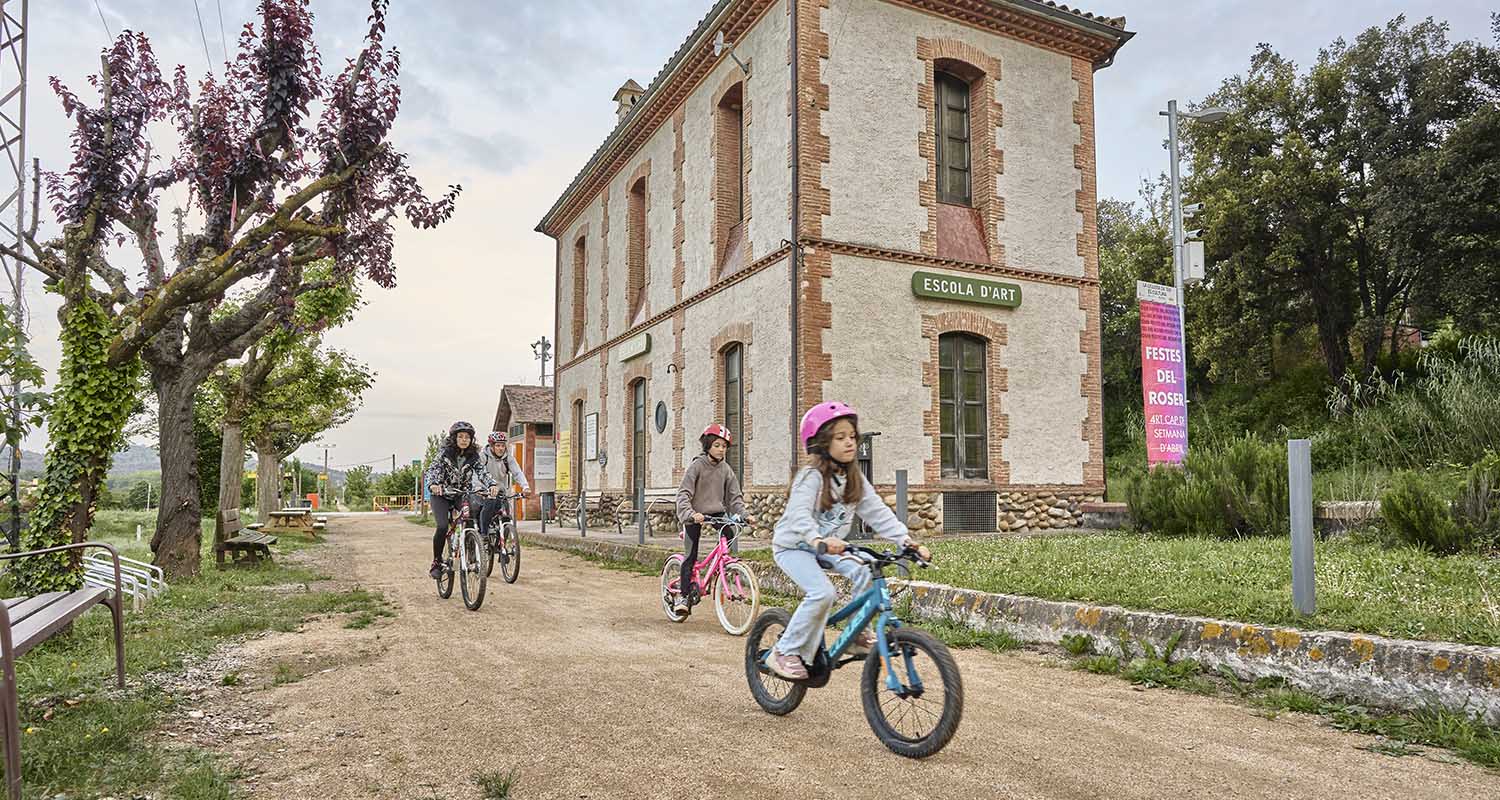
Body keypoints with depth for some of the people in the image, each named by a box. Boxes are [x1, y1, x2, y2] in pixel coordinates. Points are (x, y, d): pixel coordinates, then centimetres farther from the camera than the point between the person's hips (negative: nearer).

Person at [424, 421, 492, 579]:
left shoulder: (473, 455, -5)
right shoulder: (445, 452, -12)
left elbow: (482, 472, -14)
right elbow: (432, 469, -21)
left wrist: (491, 485, -34)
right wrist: (433, 484, -42)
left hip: (461, 495, 3)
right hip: (441, 495, -3)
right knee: (442, 527, -22)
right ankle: (437, 563, -3)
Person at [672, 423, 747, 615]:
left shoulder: (726, 469, 2)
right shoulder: (697, 466, -12)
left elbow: (735, 496, 2)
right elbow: (683, 493, -19)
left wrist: (743, 514, -15)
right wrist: (691, 513, -36)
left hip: (716, 512, 4)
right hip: (695, 515, -4)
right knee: (691, 556, -4)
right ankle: (683, 595, 7)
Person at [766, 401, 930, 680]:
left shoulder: (855, 480, -1)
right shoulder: (811, 477, -22)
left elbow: (878, 512, -7)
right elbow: (799, 514, -37)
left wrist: (907, 541, -20)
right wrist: (818, 540, -56)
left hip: (828, 546, 6)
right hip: (793, 546, -6)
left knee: (865, 572, -18)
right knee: (822, 593, -27)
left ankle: (857, 634, 1)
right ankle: (785, 653, -12)